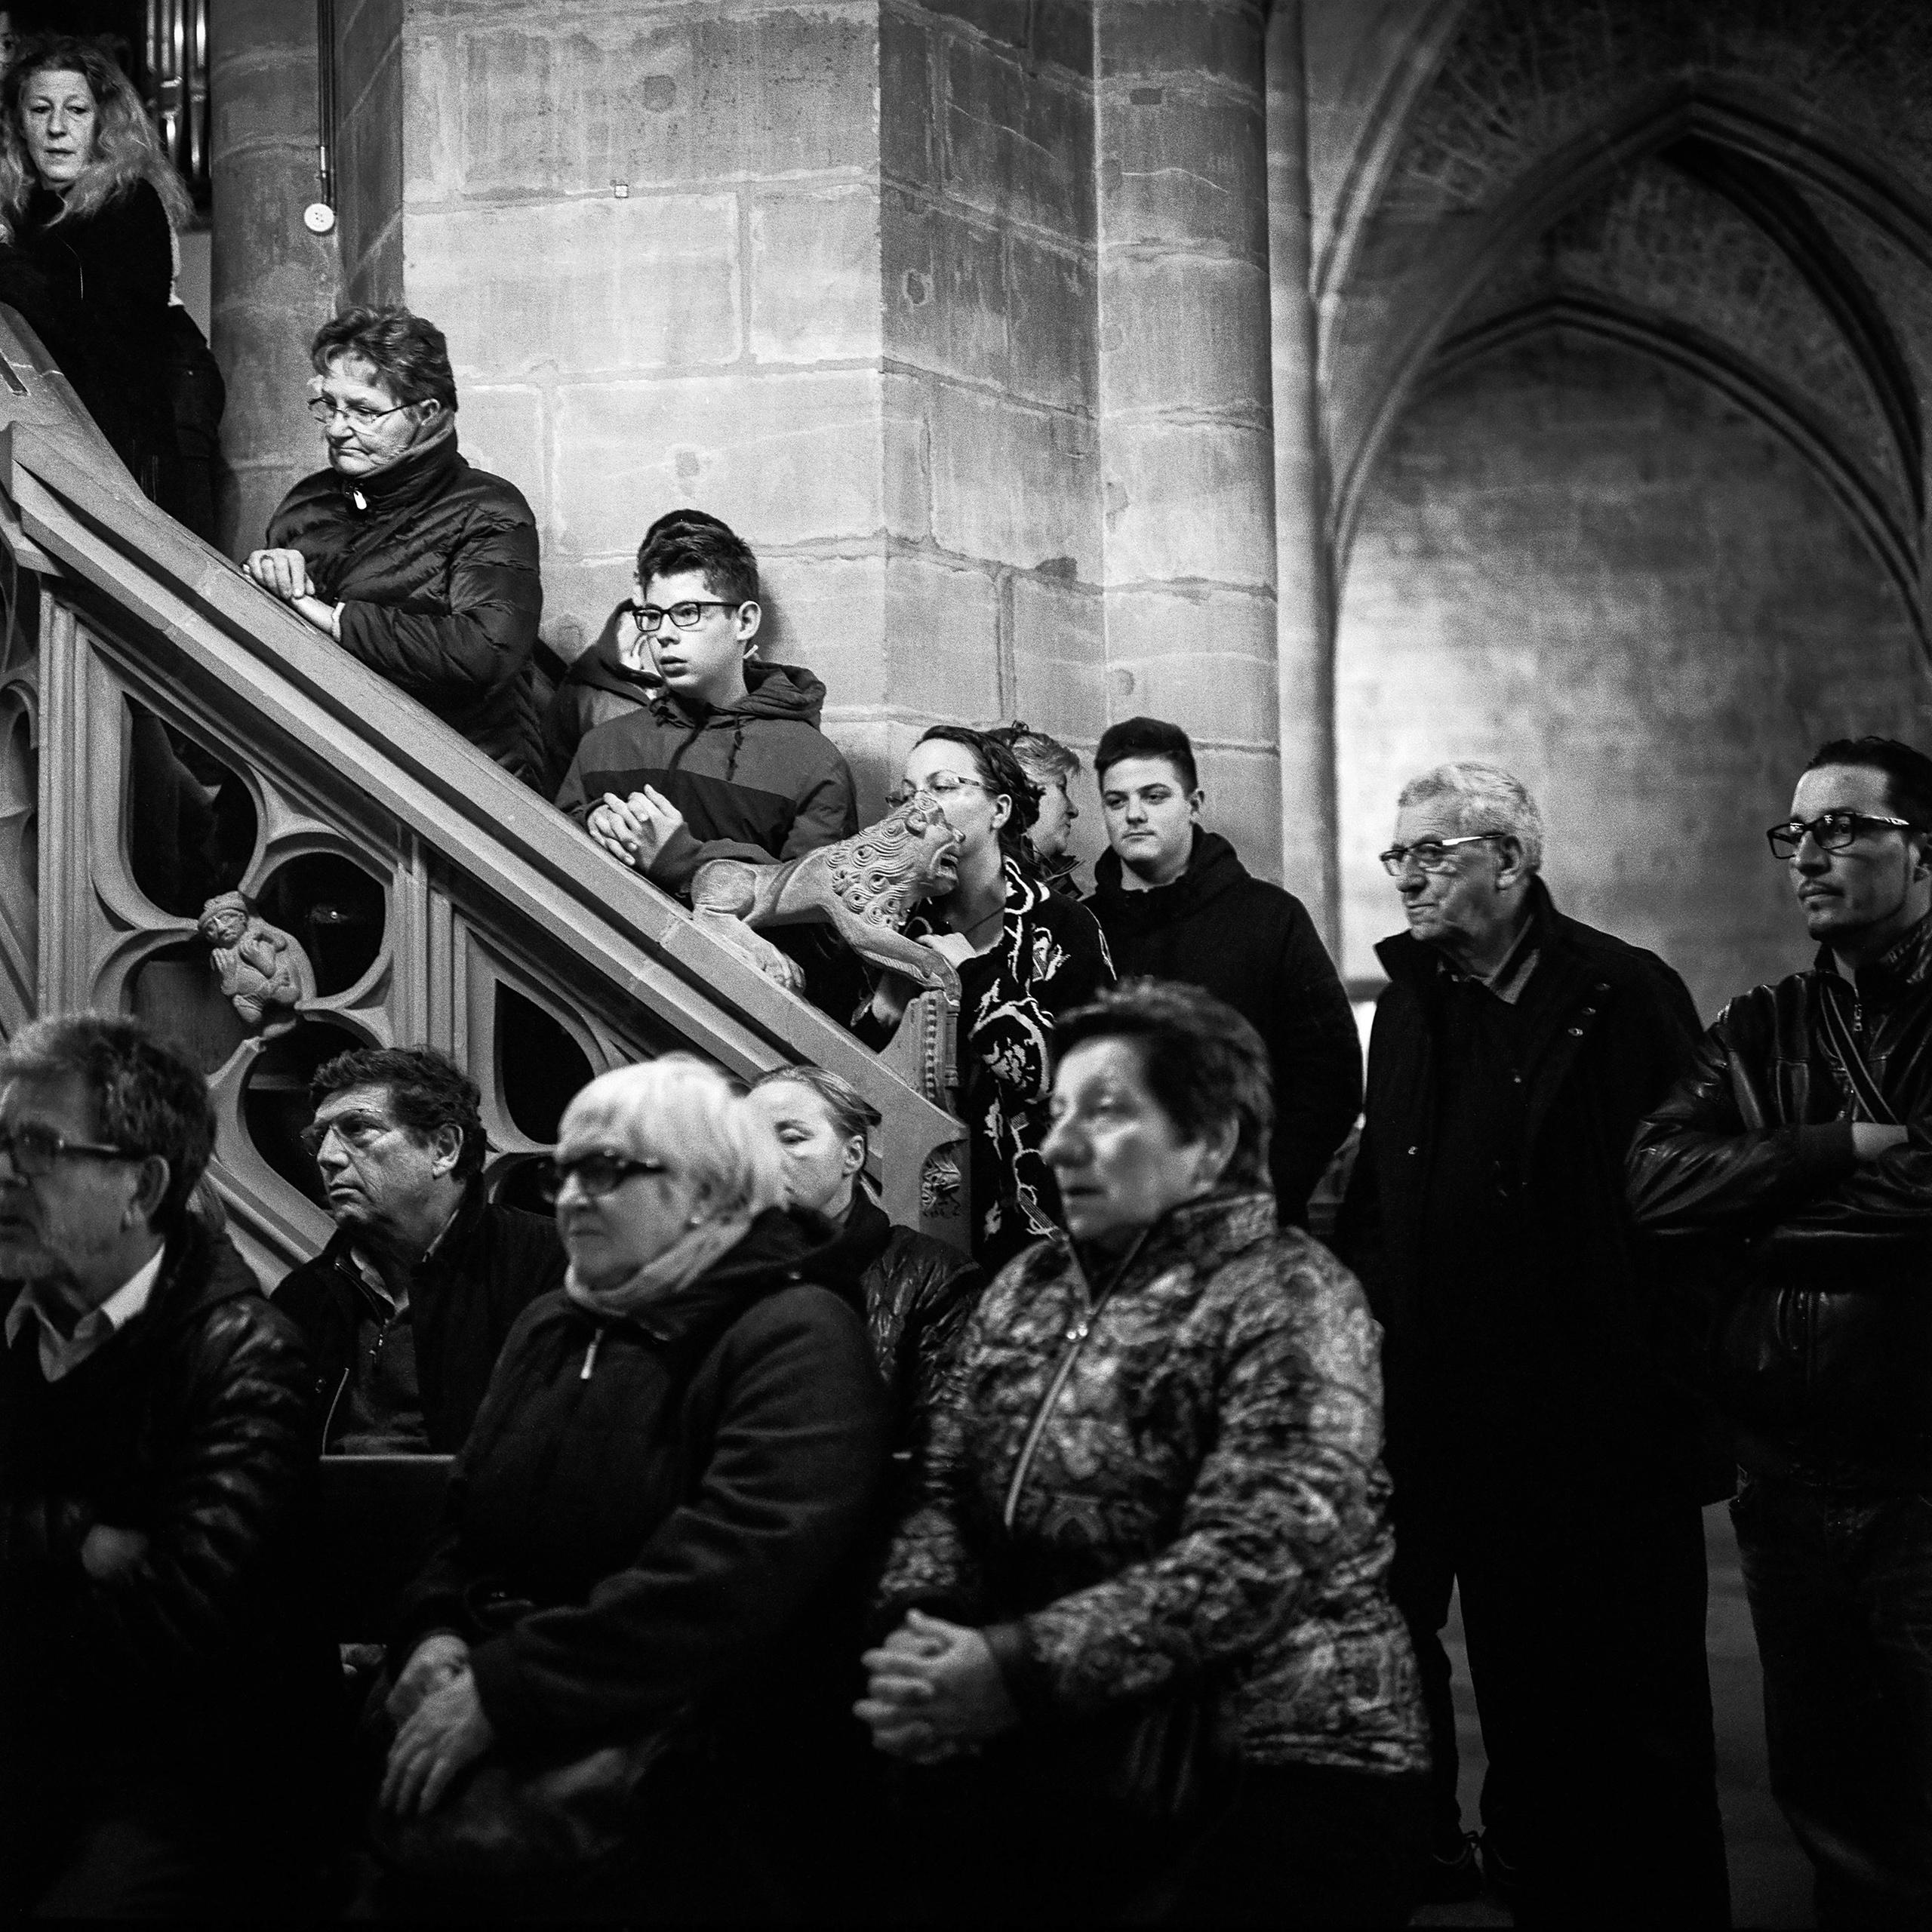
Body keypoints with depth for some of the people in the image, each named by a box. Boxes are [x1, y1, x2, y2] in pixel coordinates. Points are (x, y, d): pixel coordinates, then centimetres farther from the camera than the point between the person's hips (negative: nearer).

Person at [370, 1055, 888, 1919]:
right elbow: (472, 1515, 20)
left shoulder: (796, 1336, -7)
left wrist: (505, 1688, -22)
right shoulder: (549, 1328, 17)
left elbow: (739, 1563, -20)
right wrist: (438, 1629, -2)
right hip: (500, 1751, 6)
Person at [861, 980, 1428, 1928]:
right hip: (1061, 1771, 6)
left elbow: (1259, 1552, -20)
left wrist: (1023, 1669, -25)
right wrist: (916, 1632, -15)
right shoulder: (1026, 1288, 12)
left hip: (1274, 1778, -6)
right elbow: (949, 1491, 7)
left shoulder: (1287, 1296, -9)